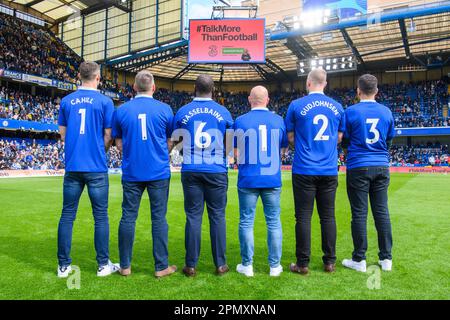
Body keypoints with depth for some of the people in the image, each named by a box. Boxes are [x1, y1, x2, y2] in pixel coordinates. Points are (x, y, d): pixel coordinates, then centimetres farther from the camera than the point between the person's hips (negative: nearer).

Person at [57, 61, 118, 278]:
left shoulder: (66, 101, 8)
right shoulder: (104, 101, -3)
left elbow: (63, 134, 12)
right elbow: (108, 136, -3)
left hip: (72, 166, 4)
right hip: (96, 167, -3)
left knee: (67, 215, 9)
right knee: (101, 216, 5)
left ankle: (64, 266, 15)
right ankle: (103, 265, 12)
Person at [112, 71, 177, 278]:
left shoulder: (122, 110, 3)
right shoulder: (164, 109, -1)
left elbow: (119, 144, 7)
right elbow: (170, 142, 6)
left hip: (131, 173, 2)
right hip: (159, 173, -1)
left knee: (128, 217, 9)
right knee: (159, 218, 4)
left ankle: (125, 266, 18)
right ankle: (161, 267, 10)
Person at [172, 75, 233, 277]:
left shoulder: (183, 112, 1)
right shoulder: (223, 112, 1)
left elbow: (174, 142, 8)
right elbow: (230, 145, 7)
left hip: (191, 171, 1)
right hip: (217, 171, 0)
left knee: (193, 217, 6)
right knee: (217, 216, 8)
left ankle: (191, 265, 13)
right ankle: (220, 264, 16)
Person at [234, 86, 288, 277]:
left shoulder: (240, 121, -2)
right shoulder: (278, 121, 1)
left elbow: (236, 152, 4)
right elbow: (284, 150, 10)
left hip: (248, 180, -1)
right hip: (272, 179, 1)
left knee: (246, 222, 8)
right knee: (274, 222, 10)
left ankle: (247, 265, 16)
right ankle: (275, 266, 19)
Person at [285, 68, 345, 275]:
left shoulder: (296, 105, -2)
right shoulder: (337, 107, 7)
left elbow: (291, 137, 4)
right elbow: (339, 137, 14)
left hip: (304, 170, -3)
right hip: (329, 170, 3)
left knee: (304, 217, 2)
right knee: (328, 216, 10)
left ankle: (303, 264, 9)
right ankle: (330, 262, 20)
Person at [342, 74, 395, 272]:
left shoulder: (351, 111, -6)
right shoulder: (386, 112, 6)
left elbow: (344, 139, 1)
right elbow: (389, 140, 15)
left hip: (359, 167, -4)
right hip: (381, 167, 4)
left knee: (359, 214, 1)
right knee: (382, 212, 9)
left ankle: (359, 260, 9)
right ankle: (386, 258, 18)